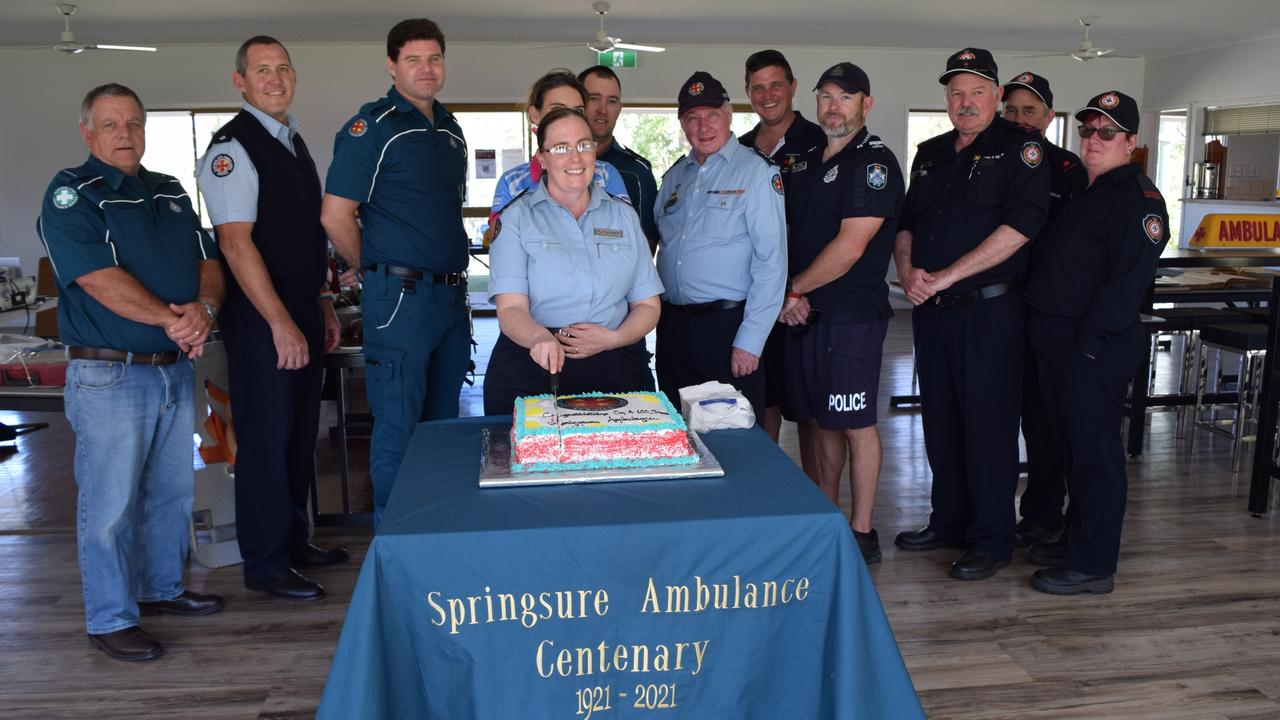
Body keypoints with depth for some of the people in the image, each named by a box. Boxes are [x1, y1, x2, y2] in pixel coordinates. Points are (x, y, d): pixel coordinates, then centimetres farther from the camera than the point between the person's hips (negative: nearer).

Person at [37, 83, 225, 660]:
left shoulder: (172, 193, 15)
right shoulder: (71, 194, -6)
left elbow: (208, 262, 9)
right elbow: (100, 279, -18)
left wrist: (204, 309, -12)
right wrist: (172, 320, -18)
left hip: (177, 370, 7)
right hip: (110, 375, -7)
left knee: (173, 492, 17)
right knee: (111, 503, 1)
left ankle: (163, 587, 33)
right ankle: (110, 619, 13)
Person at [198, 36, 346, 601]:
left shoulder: (295, 142, 15)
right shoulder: (232, 148, -11)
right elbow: (236, 241, -19)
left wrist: (322, 307, 17)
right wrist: (280, 323, -23)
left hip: (303, 311, 8)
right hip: (260, 316, -8)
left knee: (301, 432, 15)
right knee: (265, 438, -1)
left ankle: (294, 541, 30)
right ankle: (264, 564, 12)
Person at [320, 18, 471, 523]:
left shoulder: (450, 129, 14)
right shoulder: (373, 127, -7)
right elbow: (335, 216, -11)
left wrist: (455, 278, 13)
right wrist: (382, 272, -1)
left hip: (451, 295, 7)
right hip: (399, 298, -7)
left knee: (442, 420, 15)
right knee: (398, 425, 0)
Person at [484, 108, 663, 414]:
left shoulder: (623, 216, 12)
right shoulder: (517, 218, 3)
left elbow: (647, 305, 10)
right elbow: (511, 309, -7)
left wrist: (613, 339, -9)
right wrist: (540, 338, -29)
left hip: (616, 371, 3)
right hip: (531, 369, -2)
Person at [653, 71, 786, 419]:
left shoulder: (755, 172, -6)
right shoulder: (675, 175, 14)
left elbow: (771, 261, -12)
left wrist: (750, 340, -16)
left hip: (727, 324, -5)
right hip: (672, 326, 6)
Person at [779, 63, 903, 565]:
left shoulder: (875, 164, -9)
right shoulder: (806, 164, 17)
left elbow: (849, 247, -17)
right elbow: (787, 236, 16)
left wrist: (795, 289, -8)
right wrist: (786, 294, -1)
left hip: (852, 316, -8)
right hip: (802, 316, 8)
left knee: (854, 424, -2)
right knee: (814, 419, 12)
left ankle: (861, 533, 9)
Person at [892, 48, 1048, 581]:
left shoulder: (1018, 148, -4)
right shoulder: (931, 154, 16)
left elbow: (1019, 226, -16)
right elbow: (906, 222, 18)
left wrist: (945, 276, -18)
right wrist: (907, 271, -3)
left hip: (988, 311, -6)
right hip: (930, 310, 6)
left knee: (988, 425, -1)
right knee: (940, 420, 13)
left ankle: (992, 540, 11)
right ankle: (949, 521, 28)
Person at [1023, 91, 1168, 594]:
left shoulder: (1139, 198, -11)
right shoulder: (1077, 190, 18)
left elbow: (1127, 281, -20)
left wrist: (1088, 341, -22)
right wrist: (1048, 334, 14)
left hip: (1096, 349, -9)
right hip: (1056, 344, 9)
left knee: (1094, 453, -2)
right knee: (1073, 446, 17)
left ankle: (1093, 566, 7)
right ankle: (1077, 539, 31)